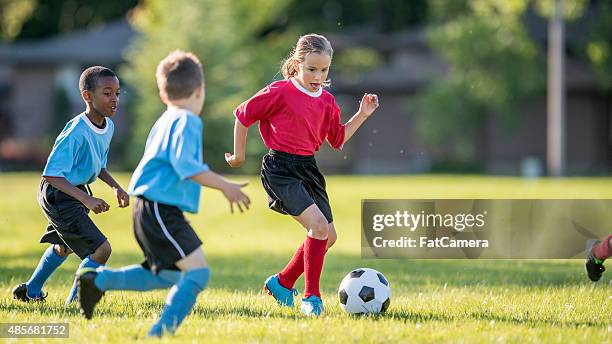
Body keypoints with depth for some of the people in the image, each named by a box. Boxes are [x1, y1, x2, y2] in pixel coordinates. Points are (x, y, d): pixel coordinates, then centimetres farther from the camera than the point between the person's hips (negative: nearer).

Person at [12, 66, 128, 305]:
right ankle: (74, 303, 2)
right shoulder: (76, 133, -29)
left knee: (64, 246, 31)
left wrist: (116, 188, 0)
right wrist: (86, 199, -37)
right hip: (58, 196, -10)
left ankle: (30, 291, 52)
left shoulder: (108, 126, -1)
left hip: (77, 192, 10)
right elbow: (51, 175, -30)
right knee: (101, 250, -15)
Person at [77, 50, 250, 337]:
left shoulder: (163, 122, 18)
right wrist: (225, 187, -23)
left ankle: (98, 280, 23)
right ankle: (160, 333, -20)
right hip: (162, 210, -10)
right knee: (197, 272, -14)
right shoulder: (188, 121, -12)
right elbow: (184, 164, -24)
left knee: (168, 275, 23)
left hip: (147, 209, 10)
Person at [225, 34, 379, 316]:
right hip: (280, 168, -8)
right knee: (319, 226, -21)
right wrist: (239, 154, 4)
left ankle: (282, 283, 26)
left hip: (308, 168, 8)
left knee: (328, 236, 9)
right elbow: (243, 115, -2)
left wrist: (362, 115, 7)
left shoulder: (327, 101, 9)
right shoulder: (280, 92, -11)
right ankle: (311, 297, -12)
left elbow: (337, 139, 18)